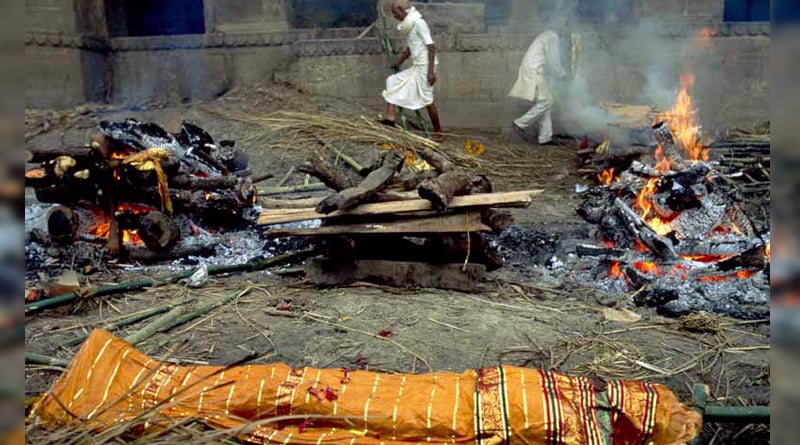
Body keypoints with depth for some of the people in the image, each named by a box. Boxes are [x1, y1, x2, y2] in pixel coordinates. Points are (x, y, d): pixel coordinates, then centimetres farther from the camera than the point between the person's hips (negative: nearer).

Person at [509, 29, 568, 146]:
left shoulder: (546, 37, 24)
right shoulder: (553, 37, -8)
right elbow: (553, 61, -11)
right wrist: (563, 74, 3)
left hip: (531, 70, 11)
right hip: (535, 71, -11)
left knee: (543, 102, 9)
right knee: (546, 101, -9)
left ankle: (545, 138, 7)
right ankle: (520, 124, -6)